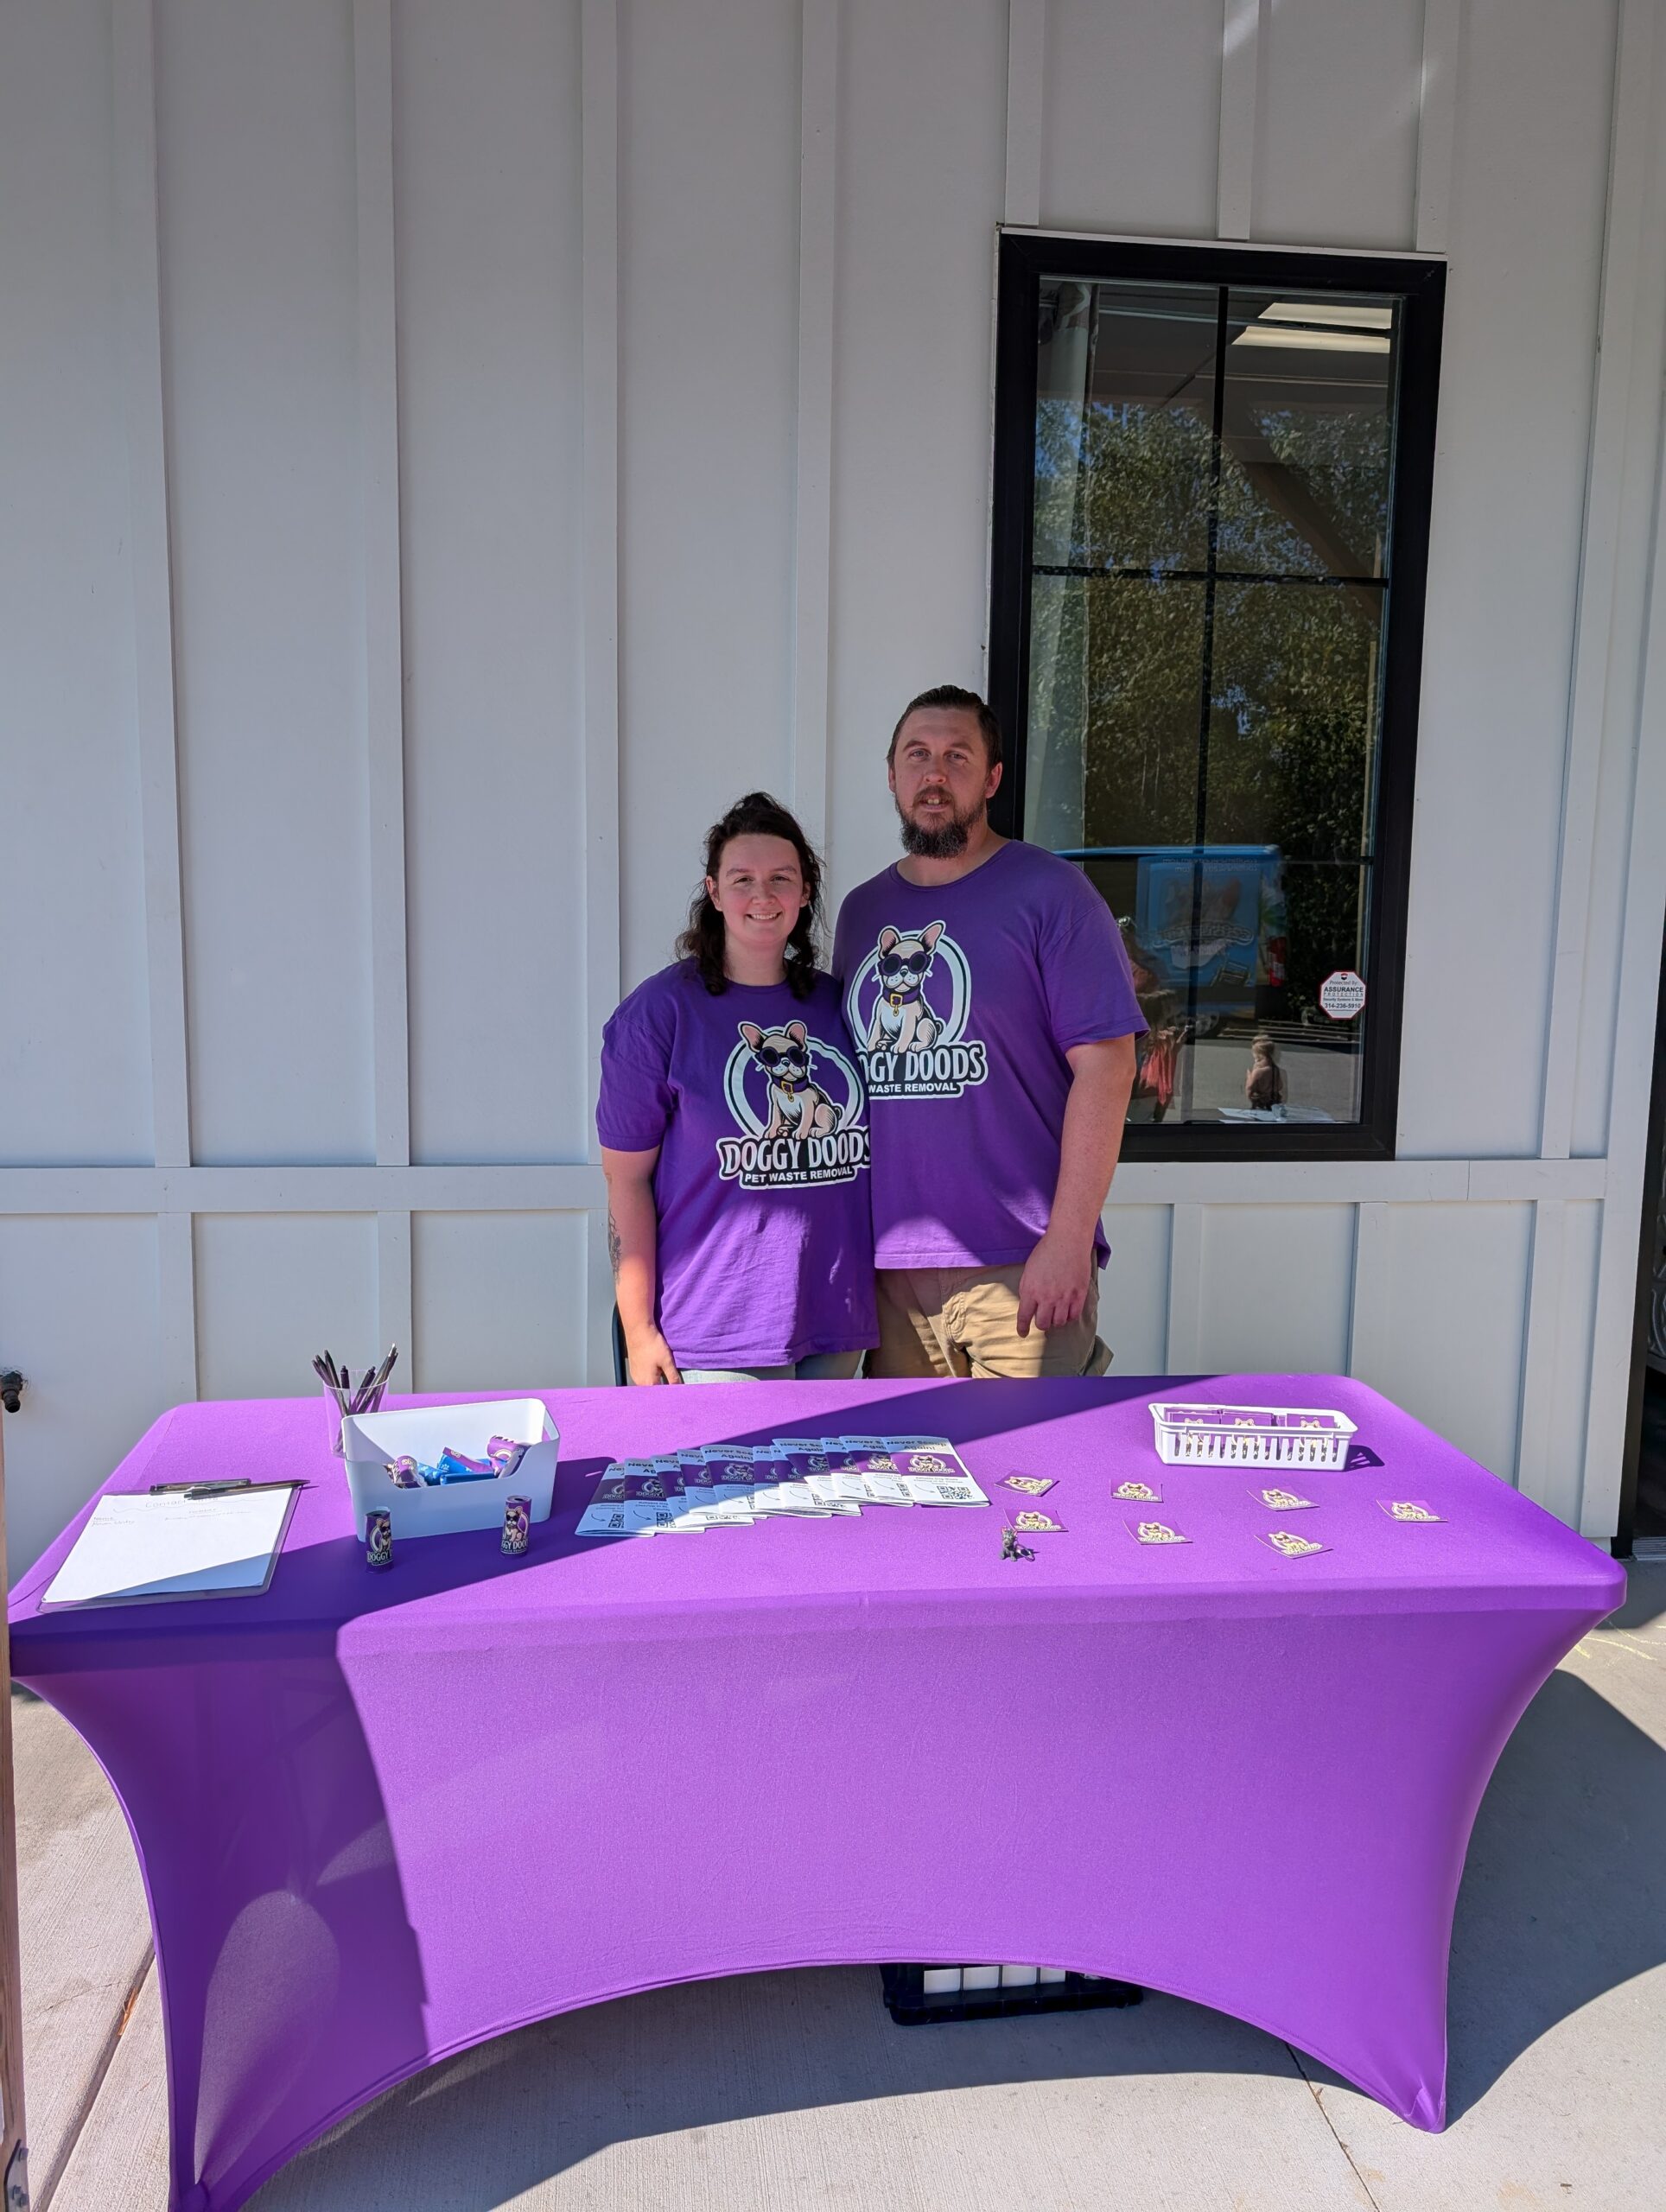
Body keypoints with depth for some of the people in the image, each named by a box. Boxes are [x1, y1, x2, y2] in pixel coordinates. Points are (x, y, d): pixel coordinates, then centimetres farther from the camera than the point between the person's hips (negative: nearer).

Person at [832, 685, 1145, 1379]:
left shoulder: (1049, 893, -4)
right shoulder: (861, 911, 13)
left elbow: (1105, 1064, -10)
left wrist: (1068, 1239, -15)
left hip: (1020, 1268, -5)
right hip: (887, 1264, 5)